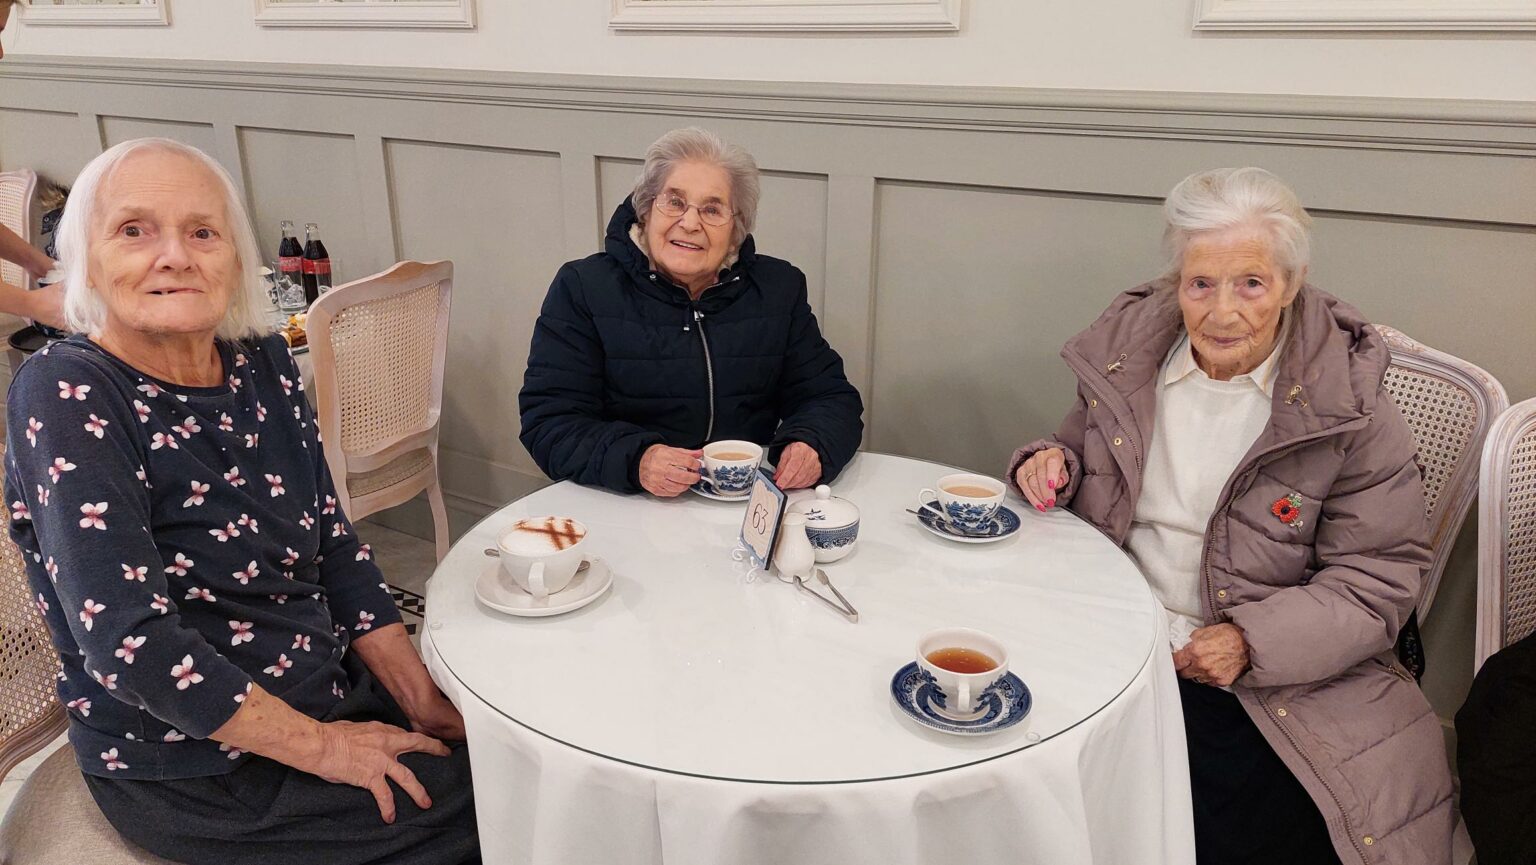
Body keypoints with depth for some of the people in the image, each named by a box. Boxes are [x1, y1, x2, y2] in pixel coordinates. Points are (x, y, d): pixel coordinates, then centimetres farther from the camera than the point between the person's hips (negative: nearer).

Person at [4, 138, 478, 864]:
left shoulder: (263, 365, -1)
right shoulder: (66, 396, -20)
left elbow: (335, 547, 3)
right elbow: (128, 641, -25)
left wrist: (421, 697, -4)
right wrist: (319, 747, -20)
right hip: (192, 769, -6)